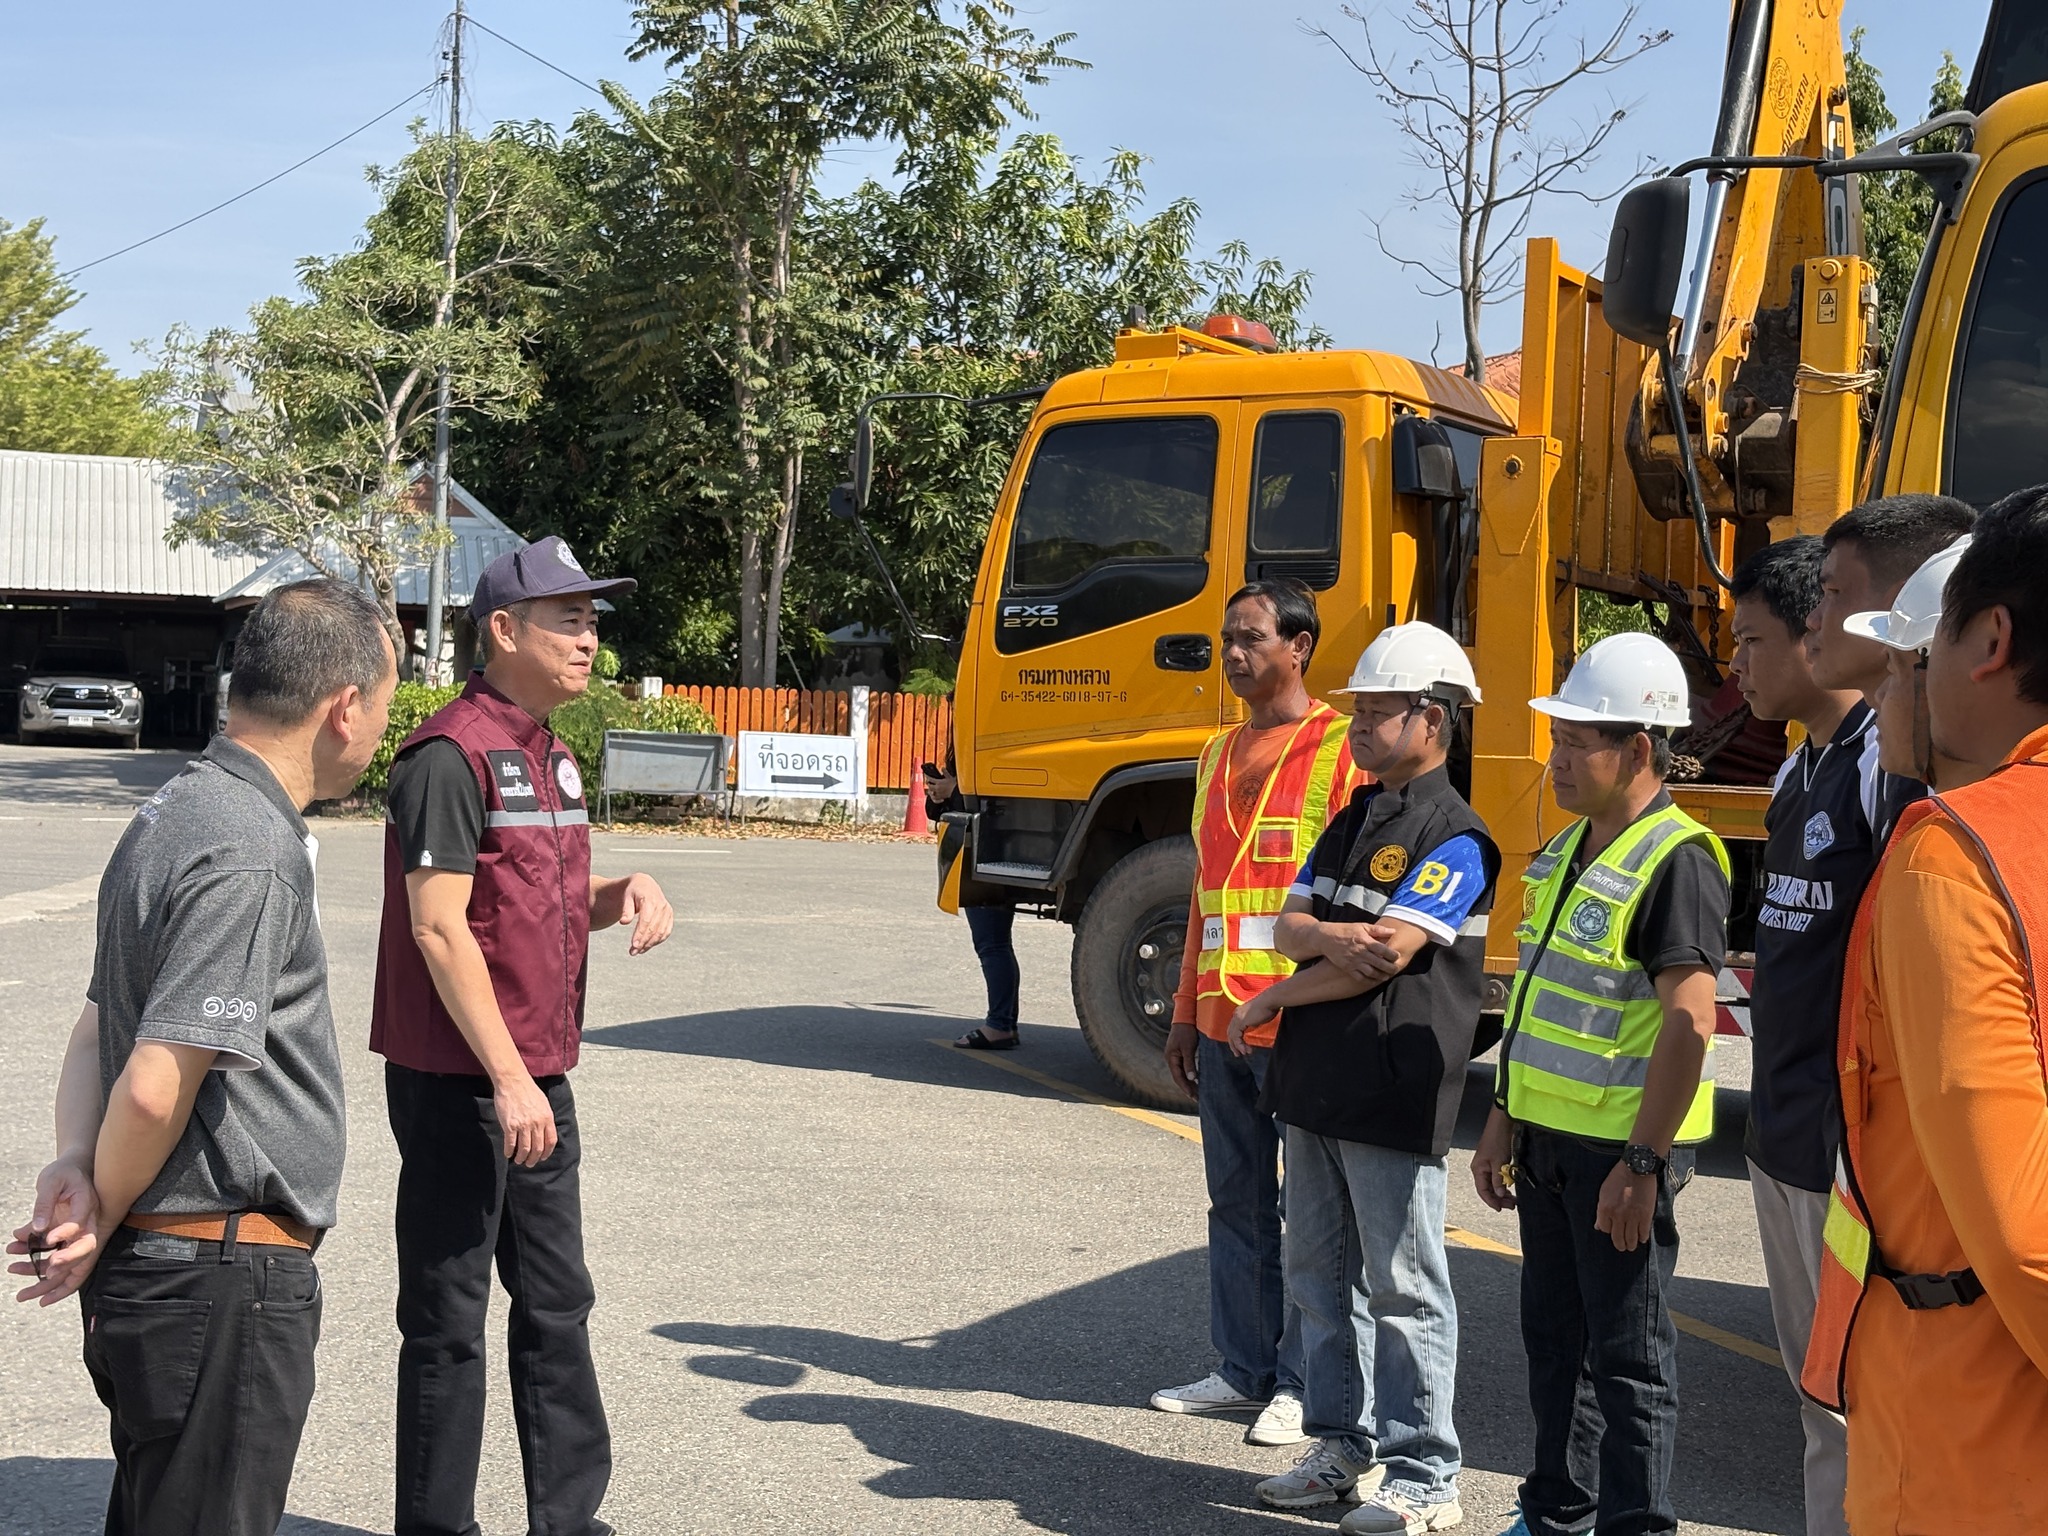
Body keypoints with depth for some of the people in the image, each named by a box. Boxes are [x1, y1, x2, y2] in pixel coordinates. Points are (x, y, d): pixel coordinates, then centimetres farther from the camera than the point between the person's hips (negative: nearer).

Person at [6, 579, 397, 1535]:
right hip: (224, 1275, -10)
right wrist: (102, 1215, -9)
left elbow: (97, 1028, 14)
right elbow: (157, 1088, -25)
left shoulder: (176, 812, 11)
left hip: (148, 1268, 10)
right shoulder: (250, 855, -22)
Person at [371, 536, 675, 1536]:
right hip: (461, 1086, -9)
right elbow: (438, 926, -19)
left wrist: (627, 892, 0)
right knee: (450, 1322, 2)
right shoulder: (453, 755, -15)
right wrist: (506, 1078, -21)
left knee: (556, 1306, 15)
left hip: (538, 1079, 9)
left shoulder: (550, 756, 14)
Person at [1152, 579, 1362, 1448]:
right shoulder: (1220, 754, 16)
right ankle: (1243, 1368, 24)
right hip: (1223, 1020, 7)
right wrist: (1187, 1012, 18)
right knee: (1236, 1201, 13)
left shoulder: (1342, 749, -7)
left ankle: (1304, 1385, 12)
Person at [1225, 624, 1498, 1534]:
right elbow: (1289, 926, 9)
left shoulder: (1453, 838, -11)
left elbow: (1386, 956, -18)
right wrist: (1333, 936, -16)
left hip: (1393, 1100, -8)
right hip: (1315, 1085, 8)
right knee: (1321, 1277, 15)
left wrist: (1269, 1003, -7)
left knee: (1403, 1289, -1)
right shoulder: (1351, 823, 15)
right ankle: (1345, 1449, 27)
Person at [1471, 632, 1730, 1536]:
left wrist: (1642, 1162, -22)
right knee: (1553, 1335, 19)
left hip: (1618, 1151, -9)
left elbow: (1688, 1023, -22)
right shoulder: (1567, 852, 12)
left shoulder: (1674, 861, -17)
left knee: (1627, 1355, 2)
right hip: (1548, 1139, 9)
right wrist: (1504, 1116, 17)